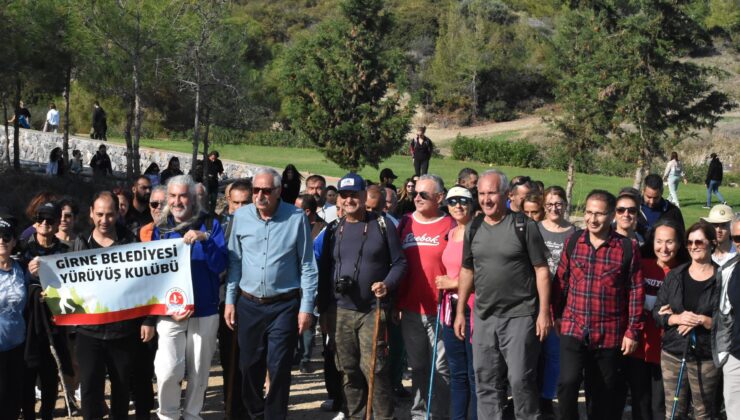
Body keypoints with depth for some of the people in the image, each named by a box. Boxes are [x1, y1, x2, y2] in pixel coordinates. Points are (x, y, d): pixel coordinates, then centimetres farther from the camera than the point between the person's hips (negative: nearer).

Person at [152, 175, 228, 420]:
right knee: (168, 371, -12)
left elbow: (220, 265, -8)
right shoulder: (161, 228, 4)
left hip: (205, 310, 0)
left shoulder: (210, 225, -1)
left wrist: (205, 240, -23)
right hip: (171, 310, 0)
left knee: (199, 371, 9)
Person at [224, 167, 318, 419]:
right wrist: (229, 300, 5)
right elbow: (234, 261, 8)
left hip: (284, 305, -3)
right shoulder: (241, 216, 0)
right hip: (248, 304, 3)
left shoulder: (296, 218, -9)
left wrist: (306, 307, -6)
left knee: (278, 368, 0)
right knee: (249, 365, 13)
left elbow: (307, 266, -4)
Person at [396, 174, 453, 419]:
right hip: (410, 310, 4)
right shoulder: (405, 224, 8)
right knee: (417, 367, 13)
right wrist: (395, 304, 6)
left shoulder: (450, 226, -3)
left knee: (441, 368, 2)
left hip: (440, 311, -4)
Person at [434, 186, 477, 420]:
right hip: (452, 308, 8)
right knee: (457, 373, 14)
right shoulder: (450, 234, 14)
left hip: (473, 308, -8)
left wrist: (454, 283, -10)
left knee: (475, 374, -2)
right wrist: (444, 285, 13)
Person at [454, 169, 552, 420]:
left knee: (520, 379, -4)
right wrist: (460, 312, 12)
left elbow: (541, 270, -6)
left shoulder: (523, 226, -7)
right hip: (484, 317, 5)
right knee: (486, 381, 10)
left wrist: (544, 312, -11)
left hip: (520, 316, -5)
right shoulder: (473, 229, 7)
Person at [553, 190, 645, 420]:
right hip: (573, 329, 1)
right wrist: (557, 315, 5)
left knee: (604, 394, 11)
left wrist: (632, 331, -5)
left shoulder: (627, 248, -6)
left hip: (610, 334, -1)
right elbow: (560, 281, 8)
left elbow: (636, 290, -4)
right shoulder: (573, 241, 2)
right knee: (567, 383, -16)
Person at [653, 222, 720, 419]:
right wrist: (678, 318, -13)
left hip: (706, 359, -2)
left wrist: (702, 320, -17)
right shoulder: (675, 275, 6)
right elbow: (657, 312, 5)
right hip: (673, 354, 2)